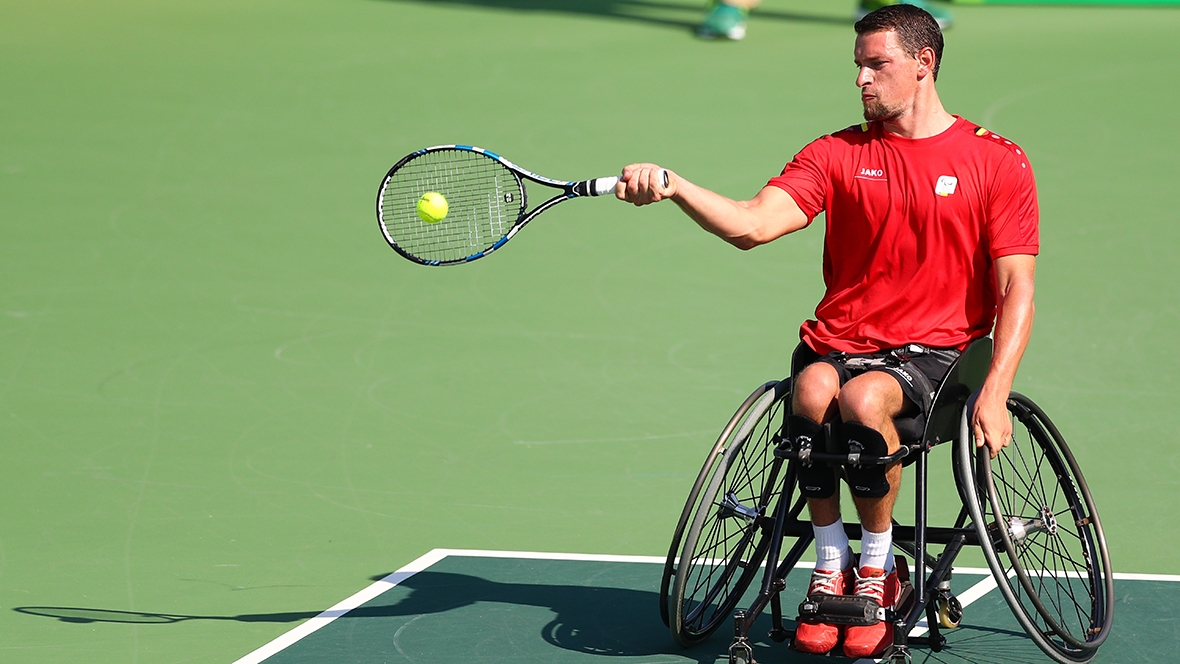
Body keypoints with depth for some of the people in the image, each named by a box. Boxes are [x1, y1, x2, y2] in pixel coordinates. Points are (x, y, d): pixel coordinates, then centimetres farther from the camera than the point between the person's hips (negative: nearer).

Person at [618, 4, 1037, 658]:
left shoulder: (997, 162, 4)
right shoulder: (837, 154, 9)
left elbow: (1016, 287, -1)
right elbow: (753, 225, -5)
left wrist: (994, 394, -14)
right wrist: (673, 186, -23)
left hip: (935, 352, -2)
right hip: (839, 343, 2)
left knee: (864, 400, -34)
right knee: (812, 391, -33)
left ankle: (877, 567, -11)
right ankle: (829, 564, -12)